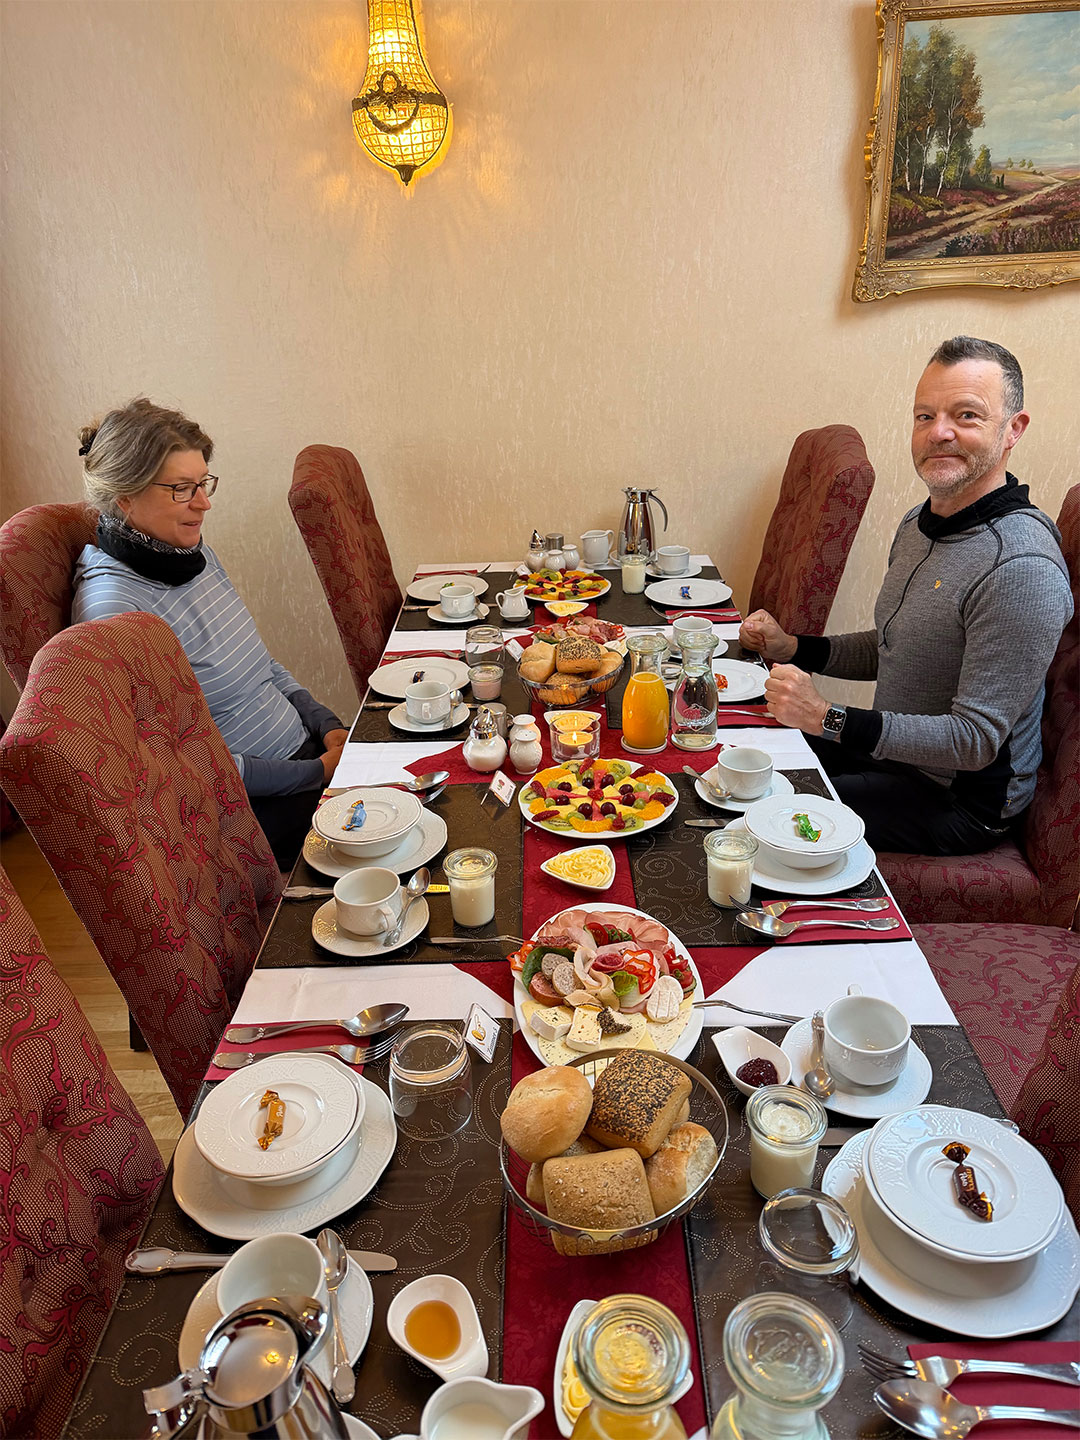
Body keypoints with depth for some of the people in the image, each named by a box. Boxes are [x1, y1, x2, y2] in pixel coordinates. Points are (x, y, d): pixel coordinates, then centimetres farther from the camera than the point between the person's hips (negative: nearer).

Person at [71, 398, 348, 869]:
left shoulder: (196, 555, 6)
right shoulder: (112, 607, -20)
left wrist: (328, 726, 3)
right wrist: (316, 773, -18)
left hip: (307, 749, 8)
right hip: (251, 808, -8)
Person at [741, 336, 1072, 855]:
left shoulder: (1021, 569, -28)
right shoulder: (920, 523, 3)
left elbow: (975, 740, -28)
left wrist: (828, 718, -32)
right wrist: (793, 647, 0)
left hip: (959, 798, -9)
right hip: (895, 750, 9)